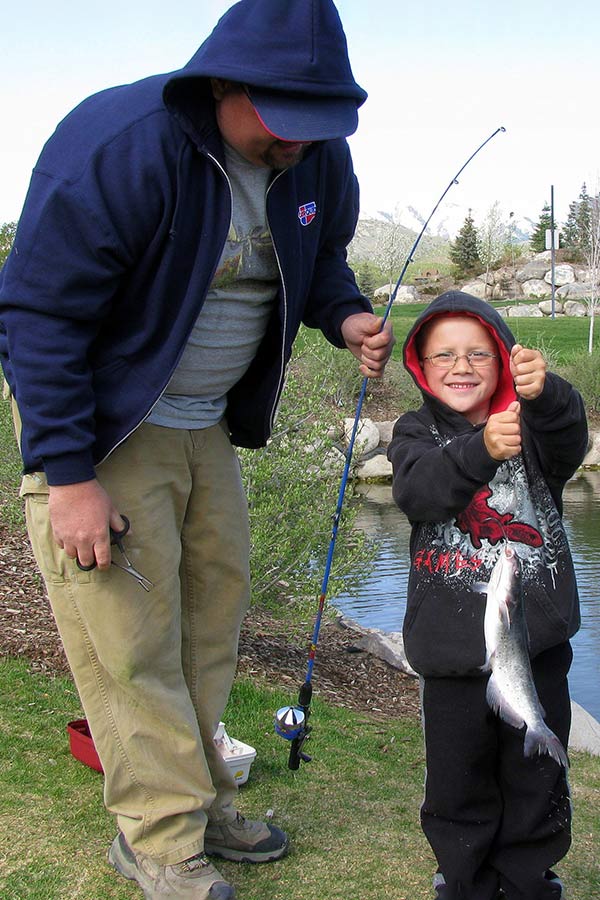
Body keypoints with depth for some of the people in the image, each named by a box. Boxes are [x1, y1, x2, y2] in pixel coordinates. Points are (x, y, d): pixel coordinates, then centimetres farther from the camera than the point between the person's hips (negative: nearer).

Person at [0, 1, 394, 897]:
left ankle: (200, 802, 27)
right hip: (98, 427, -7)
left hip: (206, 424, 7)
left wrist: (345, 316, -8)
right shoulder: (119, 145, -25)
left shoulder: (316, 158, -3)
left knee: (216, 604, 11)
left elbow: (320, 258, 17)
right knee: (132, 637, -5)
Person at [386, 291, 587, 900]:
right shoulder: (417, 432, 3)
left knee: (537, 781, 13)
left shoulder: (532, 422, 4)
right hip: (452, 645, 0)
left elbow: (568, 444, -20)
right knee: (458, 785, 11)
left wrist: (544, 393, -42)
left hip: (538, 640, 1)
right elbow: (417, 491, -18)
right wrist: (481, 451, -36)